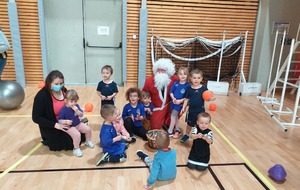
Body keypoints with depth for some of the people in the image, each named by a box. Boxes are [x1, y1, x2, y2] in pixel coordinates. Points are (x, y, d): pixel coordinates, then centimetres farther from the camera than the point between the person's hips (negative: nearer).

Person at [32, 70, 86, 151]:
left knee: (80, 137, 1)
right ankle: (49, 139, 14)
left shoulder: (63, 90, -6)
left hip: (65, 123, 6)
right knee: (70, 144, -10)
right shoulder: (41, 96, -23)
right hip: (51, 127, -6)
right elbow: (36, 118, -21)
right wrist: (55, 125, -27)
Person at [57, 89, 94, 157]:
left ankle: (88, 141, 31)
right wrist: (66, 121, -34)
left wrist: (77, 111, -22)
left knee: (88, 129, 3)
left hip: (78, 124, 6)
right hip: (70, 127, -6)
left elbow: (81, 115, -3)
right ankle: (76, 149, -8)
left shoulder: (76, 106, -3)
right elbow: (59, 120, -15)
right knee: (77, 134, -29)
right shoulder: (64, 110, -19)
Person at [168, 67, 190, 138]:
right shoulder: (175, 83, -1)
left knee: (173, 116, -3)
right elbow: (171, 92, 4)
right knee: (175, 117, 15)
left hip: (180, 104, -5)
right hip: (173, 102, 5)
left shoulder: (188, 85, -12)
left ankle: (170, 132, 11)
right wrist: (173, 98, -13)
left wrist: (180, 101, -20)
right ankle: (177, 130, 31)